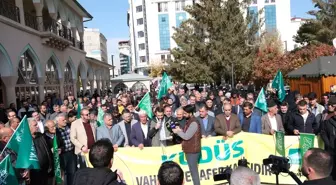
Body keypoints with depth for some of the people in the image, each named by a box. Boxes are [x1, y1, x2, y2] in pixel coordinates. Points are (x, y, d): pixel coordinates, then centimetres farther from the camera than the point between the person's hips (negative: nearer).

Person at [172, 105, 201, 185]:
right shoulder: (190, 121, 12)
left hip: (192, 150, -9)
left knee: (193, 170, -3)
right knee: (193, 170, 14)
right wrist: (180, 130, 1)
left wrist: (178, 131, -8)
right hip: (190, 149, 9)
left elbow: (186, 136, -21)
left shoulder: (193, 123, -19)